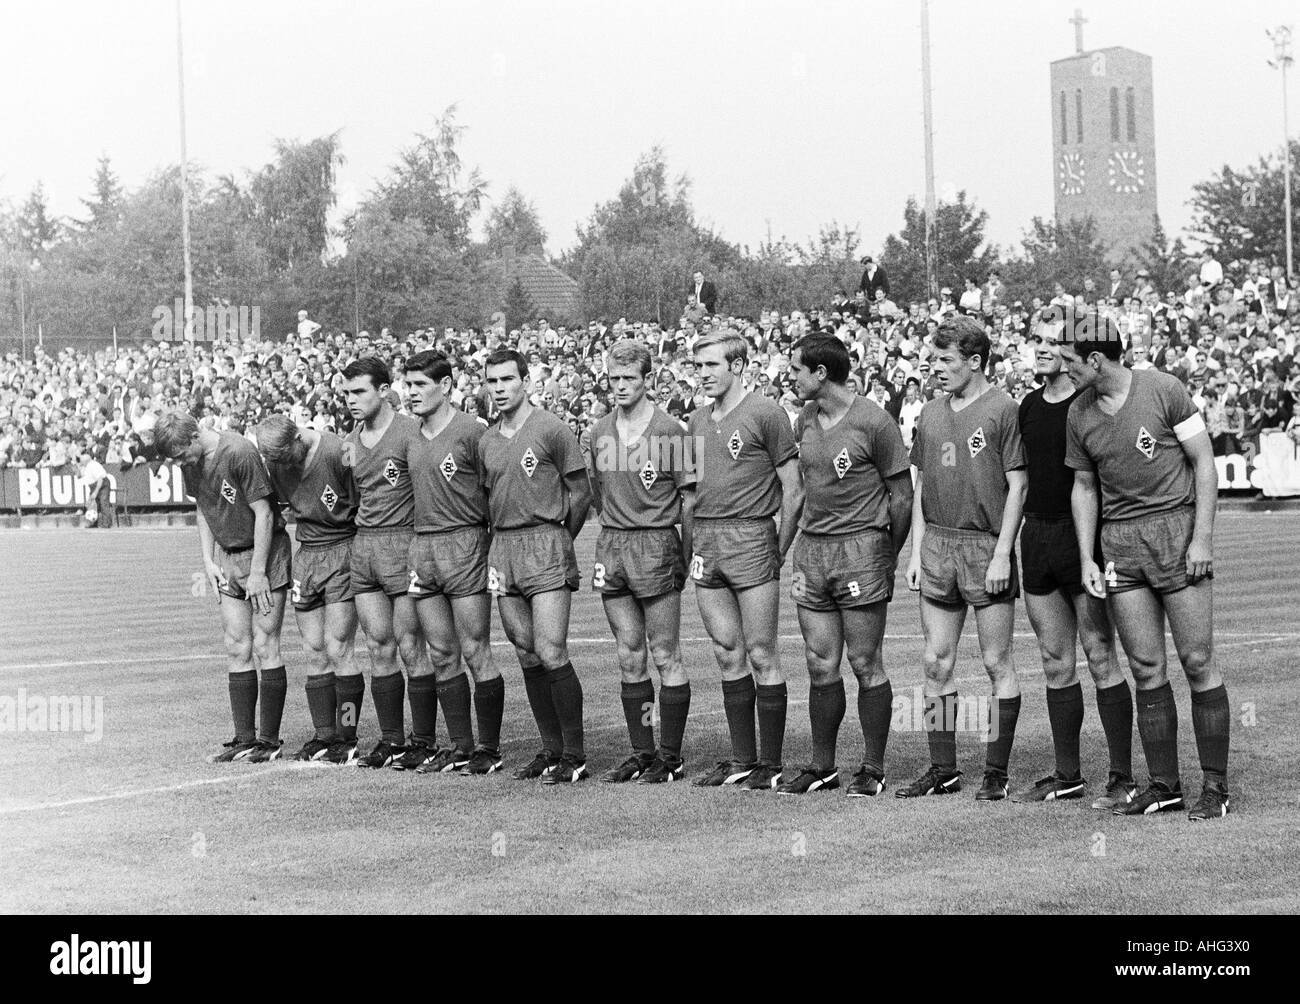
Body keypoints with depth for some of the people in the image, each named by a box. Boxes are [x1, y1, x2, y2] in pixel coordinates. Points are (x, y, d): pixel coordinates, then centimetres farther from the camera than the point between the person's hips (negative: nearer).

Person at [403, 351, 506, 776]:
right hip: (421, 546, 7)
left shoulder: (472, 432, -8)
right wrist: (416, 547, 13)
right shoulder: (411, 438, 13)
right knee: (442, 655, 8)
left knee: (476, 652, -4)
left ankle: (489, 748, 2)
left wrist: (492, 545, -8)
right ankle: (460, 746, 14)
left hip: (464, 544, -7)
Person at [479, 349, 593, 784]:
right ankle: (551, 750, 15)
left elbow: (581, 492, -2)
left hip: (546, 543, -6)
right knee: (527, 655, 8)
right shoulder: (487, 441, 13)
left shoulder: (551, 430, -5)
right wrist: (503, 541, 11)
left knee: (551, 653, -11)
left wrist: (558, 539, 3)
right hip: (502, 551, 6)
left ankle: (574, 756, -5)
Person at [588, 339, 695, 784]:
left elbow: (690, 495, -4)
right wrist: (615, 528, 16)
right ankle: (642, 752, 15)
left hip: (657, 545, -6)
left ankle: (670, 757, 4)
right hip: (611, 546, 6)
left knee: (665, 658, -1)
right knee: (629, 657, 9)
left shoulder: (670, 432, -7)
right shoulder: (600, 432, 9)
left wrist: (687, 554, -7)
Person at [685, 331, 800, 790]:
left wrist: (780, 551, -8)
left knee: (761, 656, -3)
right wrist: (688, 547, 12)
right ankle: (741, 759, 15)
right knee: (728, 656, 9)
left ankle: (770, 764, 3)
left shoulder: (765, 413, -5)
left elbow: (792, 488, -6)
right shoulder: (697, 421, 15)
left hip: (751, 538, -6)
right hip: (706, 545, 6)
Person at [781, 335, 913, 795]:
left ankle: (873, 769, 7)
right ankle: (822, 766, 16)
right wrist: (795, 550, 14)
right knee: (821, 666, 7)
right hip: (811, 550, 6)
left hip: (860, 549, -6)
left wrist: (888, 559, 0)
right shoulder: (804, 420, 11)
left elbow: (901, 497, -4)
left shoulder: (874, 423, -9)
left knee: (865, 664, -1)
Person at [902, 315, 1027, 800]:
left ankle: (997, 772, 5)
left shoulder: (1002, 410, -6)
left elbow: (1017, 486, -7)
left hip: (987, 546, -6)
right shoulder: (930, 415, 12)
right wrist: (916, 551, 10)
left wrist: (1002, 555, -12)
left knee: (997, 663, 0)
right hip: (938, 544, 6)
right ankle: (942, 769, 15)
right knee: (936, 663, 7)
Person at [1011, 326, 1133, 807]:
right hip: (1036, 537, 7)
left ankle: (1122, 778, -1)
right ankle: (1066, 776, 16)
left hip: (1082, 538, -7)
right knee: (1055, 664, 10)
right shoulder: (1029, 406, 13)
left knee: (1100, 659, -5)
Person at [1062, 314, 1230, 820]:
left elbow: (1204, 462, -3)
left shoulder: (1163, 390, -6)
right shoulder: (1079, 416, 8)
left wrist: (1203, 537, -9)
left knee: (1197, 661, -4)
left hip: (1177, 528, -4)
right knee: (1146, 668, 2)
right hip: (1119, 540, 4)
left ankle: (1215, 786, 2)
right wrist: (1087, 559, 9)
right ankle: (1164, 786, 10)